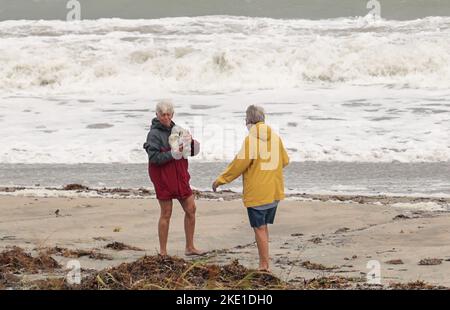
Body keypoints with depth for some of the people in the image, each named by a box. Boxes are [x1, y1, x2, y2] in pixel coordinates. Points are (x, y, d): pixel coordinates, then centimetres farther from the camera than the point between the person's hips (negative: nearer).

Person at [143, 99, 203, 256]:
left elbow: (191, 152, 13)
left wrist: (191, 145, -9)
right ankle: (163, 252, 7)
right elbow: (153, 157, -21)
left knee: (191, 209, 6)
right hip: (163, 178, -7)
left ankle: (190, 247, 17)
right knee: (166, 214, -2)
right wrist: (172, 154, -27)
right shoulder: (154, 134, -11)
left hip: (179, 177, 7)